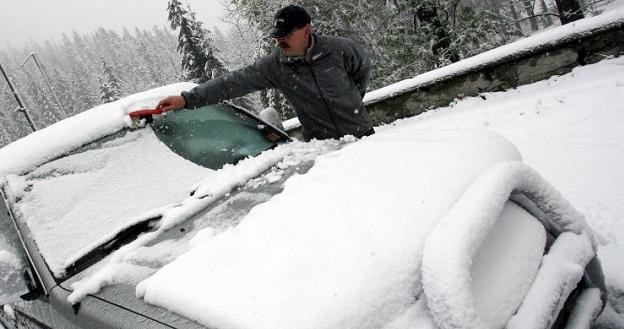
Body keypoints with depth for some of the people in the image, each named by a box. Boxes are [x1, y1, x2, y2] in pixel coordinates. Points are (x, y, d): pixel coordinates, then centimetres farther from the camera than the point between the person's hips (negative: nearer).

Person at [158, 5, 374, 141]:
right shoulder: (275, 66, -12)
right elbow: (236, 81, -18)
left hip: (361, 136, 1)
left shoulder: (341, 49, -12)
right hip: (319, 145, 0)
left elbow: (363, 68, 9)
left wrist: (354, 98, 8)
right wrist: (188, 99, -24)